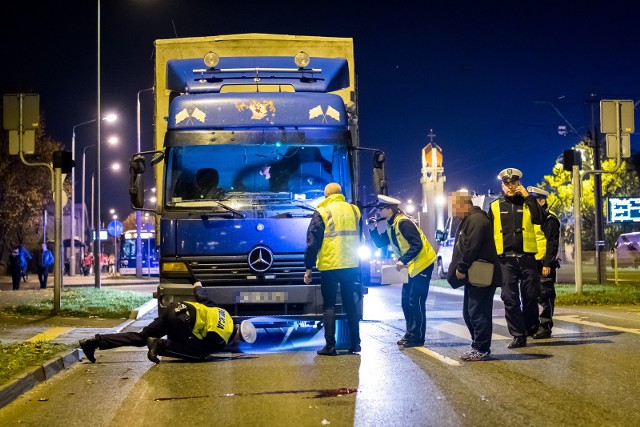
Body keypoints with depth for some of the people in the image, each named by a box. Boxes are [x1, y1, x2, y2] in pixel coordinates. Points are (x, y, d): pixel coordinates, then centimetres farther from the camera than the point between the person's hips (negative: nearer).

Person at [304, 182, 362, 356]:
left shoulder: (322, 212, -4)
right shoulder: (354, 210, 7)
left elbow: (313, 242, -5)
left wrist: (308, 268, -1)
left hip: (329, 265, -3)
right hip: (351, 265, 4)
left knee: (329, 306, 4)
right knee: (350, 304, 12)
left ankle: (330, 346, 0)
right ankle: (355, 344, 13)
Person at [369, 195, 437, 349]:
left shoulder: (403, 222, -19)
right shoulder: (391, 226, 10)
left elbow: (417, 244, -25)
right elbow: (380, 243, 14)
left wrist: (403, 261, -30)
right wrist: (373, 229, 0)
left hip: (422, 264, -10)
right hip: (412, 266, 10)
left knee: (416, 302, -7)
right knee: (406, 301, 12)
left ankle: (417, 338, -1)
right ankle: (410, 334, 21)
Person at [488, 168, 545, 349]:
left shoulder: (527, 202, 8)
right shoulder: (495, 206, 9)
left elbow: (539, 219, -11)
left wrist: (527, 196, -9)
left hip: (527, 257, 0)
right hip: (505, 259, 0)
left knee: (530, 296, 5)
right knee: (510, 298, -3)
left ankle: (531, 328, 24)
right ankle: (518, 336, 2)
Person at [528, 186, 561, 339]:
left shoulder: (549, 219, -9)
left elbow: (552, 243, -15)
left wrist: (547, 264, -20)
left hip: (544, 265, -9)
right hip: (532, 264, 9)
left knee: (545, 297, -4)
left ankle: (545, 328, 0)